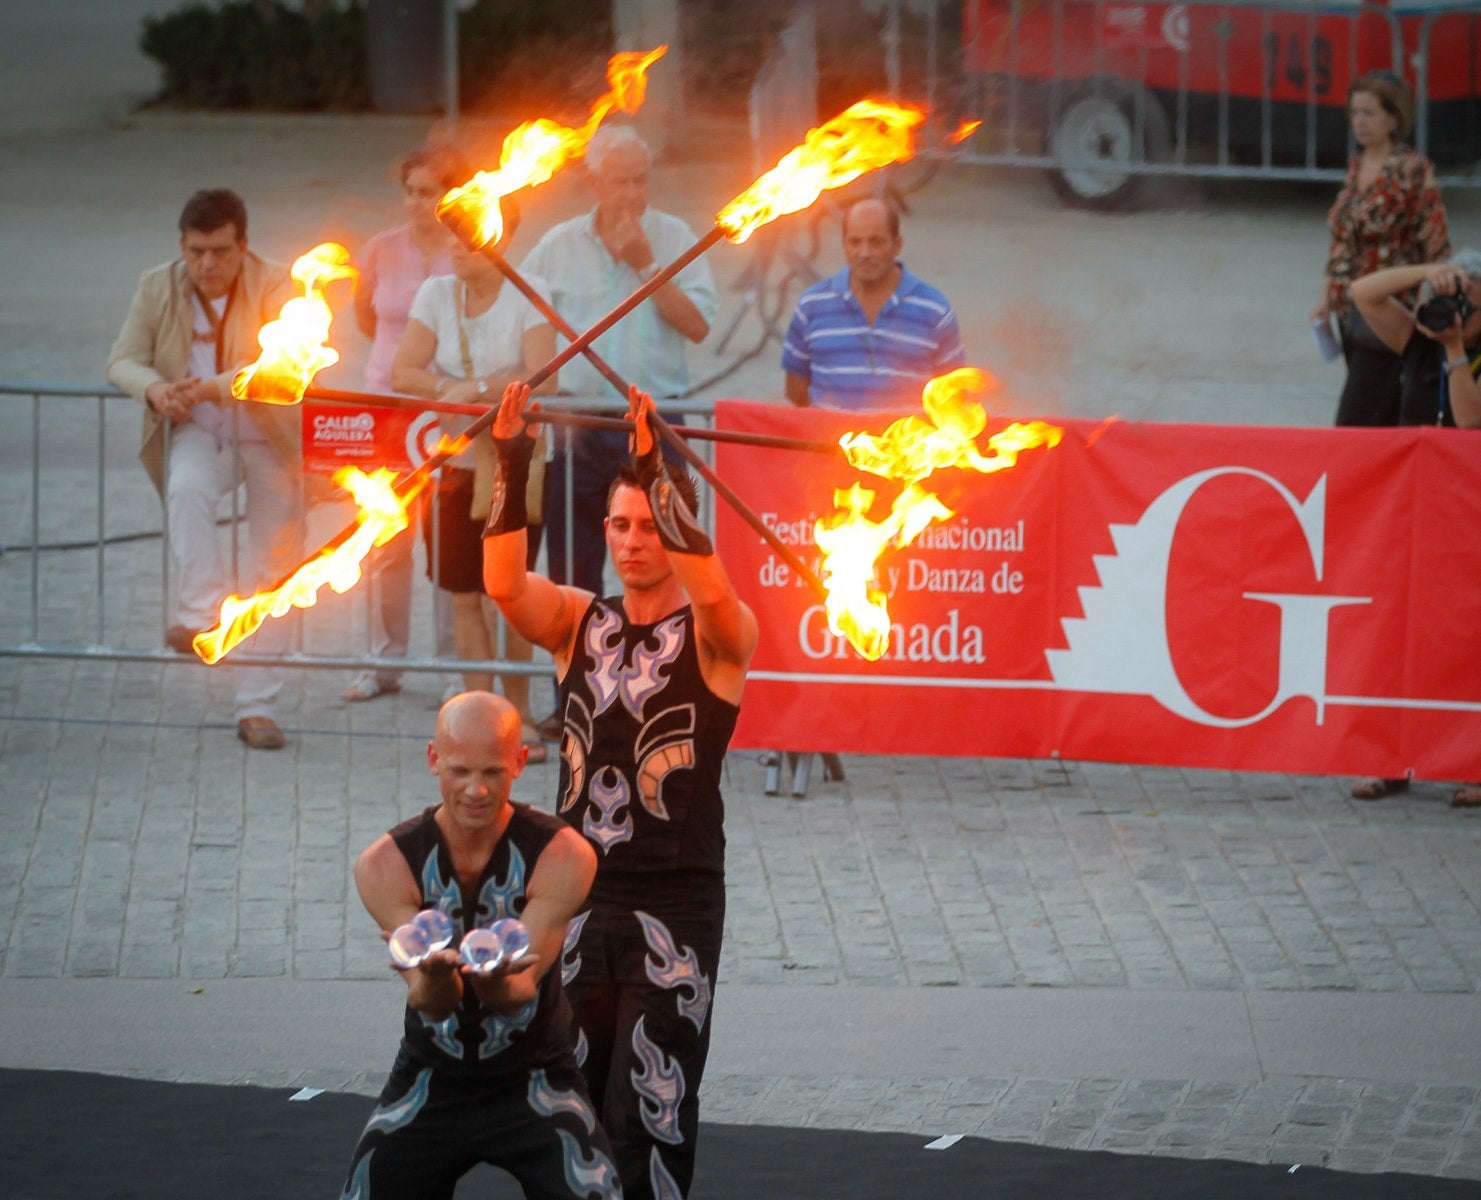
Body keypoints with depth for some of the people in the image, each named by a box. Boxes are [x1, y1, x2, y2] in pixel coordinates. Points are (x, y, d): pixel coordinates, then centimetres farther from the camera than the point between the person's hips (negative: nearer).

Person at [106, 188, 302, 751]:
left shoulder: (276, 288, -13)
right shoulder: (158, 289, -2)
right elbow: (123, 360, -1)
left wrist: (212, 388, -39)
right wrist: (154, 388, -25)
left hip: (270, 437, -2)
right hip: (196, 432, 2)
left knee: (270, 576, 0)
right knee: (186, 489, -35)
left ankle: (257, 708, 6)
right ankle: (202, 613, -34)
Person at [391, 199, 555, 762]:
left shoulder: (529, 294, -6)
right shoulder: (437, 293, 3)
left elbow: (542, 382, -15)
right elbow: (403, 373, -3)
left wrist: (475, 389, -19)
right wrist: (452, 389, -19)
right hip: (450, 459, 3)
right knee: (465, 596, 2)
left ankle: (518, 713, 8)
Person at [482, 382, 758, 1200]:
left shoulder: (714, 637, -3)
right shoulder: (578, 624, 9)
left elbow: (711, 588, -27)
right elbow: (504, 584, -9)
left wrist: (659, 473, -32)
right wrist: (512, 472, -22)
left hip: (674, 907, -5)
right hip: (578, 898, 5)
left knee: (649, 1111, -6)